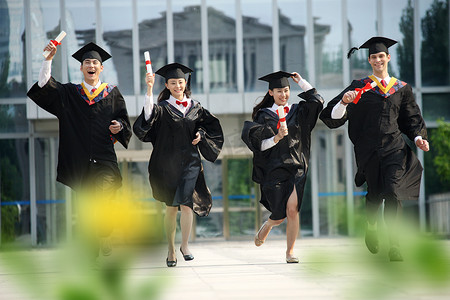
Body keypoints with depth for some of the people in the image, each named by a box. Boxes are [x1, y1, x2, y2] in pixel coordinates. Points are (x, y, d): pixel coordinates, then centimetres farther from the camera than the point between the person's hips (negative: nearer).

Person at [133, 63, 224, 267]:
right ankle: (171, 250, 19)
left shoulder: (195, 107, 8)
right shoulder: (163, 108, -1)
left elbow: (211, 125, 22)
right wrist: (149, 89, -36)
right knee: (171, 207, 6)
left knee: (185, 202, -15)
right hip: (167, 163, -1)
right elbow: (149, 114, -24)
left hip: (190, 162, 1)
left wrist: (201, 134, 2)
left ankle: (184, 245, -1)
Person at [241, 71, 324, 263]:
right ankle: (267, 226, 33)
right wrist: (276, 138, -19)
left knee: (292, 210, -13)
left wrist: (301, 81, 5)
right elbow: (259, 145, -3)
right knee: (280, 215, -4)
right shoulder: (263, 116, 4)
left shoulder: (297, 111, 11)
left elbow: (317, 101, 0)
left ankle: (290, 252, -2)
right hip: (274, 168, -1)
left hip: (296, 166, 1)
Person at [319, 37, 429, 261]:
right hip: (369, 148, 0)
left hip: (394, 146, 0)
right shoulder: (360, 87, 6)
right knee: (375, 194, 6)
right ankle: (371, 228, 39)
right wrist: (344, 102, -23)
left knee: (393, 193, -15)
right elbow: (335, 115, -2)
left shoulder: (402, 89, 12)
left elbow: (412, 118, 16)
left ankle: (394, 246, -15)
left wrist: (418, 138, -1)